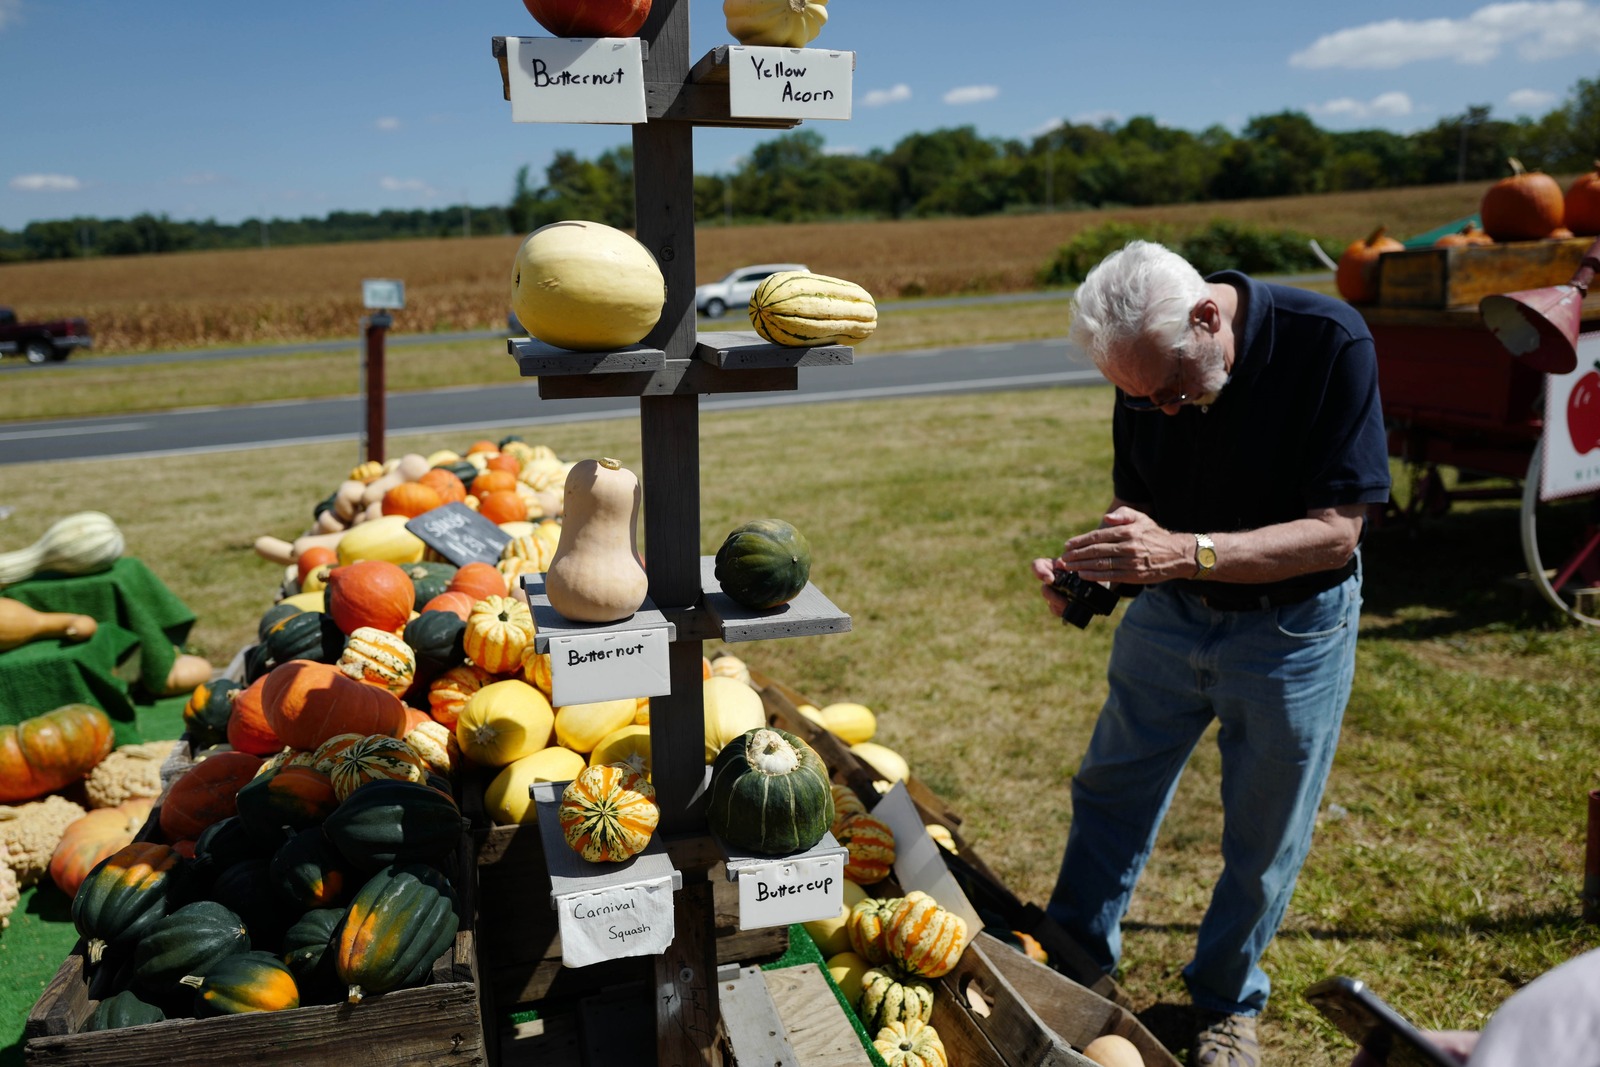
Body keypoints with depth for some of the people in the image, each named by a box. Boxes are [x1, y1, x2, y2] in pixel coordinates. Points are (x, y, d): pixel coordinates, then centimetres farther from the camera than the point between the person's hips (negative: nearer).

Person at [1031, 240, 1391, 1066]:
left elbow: (1336, 531, -26)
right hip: (1169, 614, 4)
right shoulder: (1148, 377, -12)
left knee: (1263, 839, 11)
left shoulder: (1329, 343, -26)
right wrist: (1086, 568, -22)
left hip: (1293, 627, -3)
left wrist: (1184, 552, -38)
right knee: (1110, 790, 14)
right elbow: (1138, 509, -1)